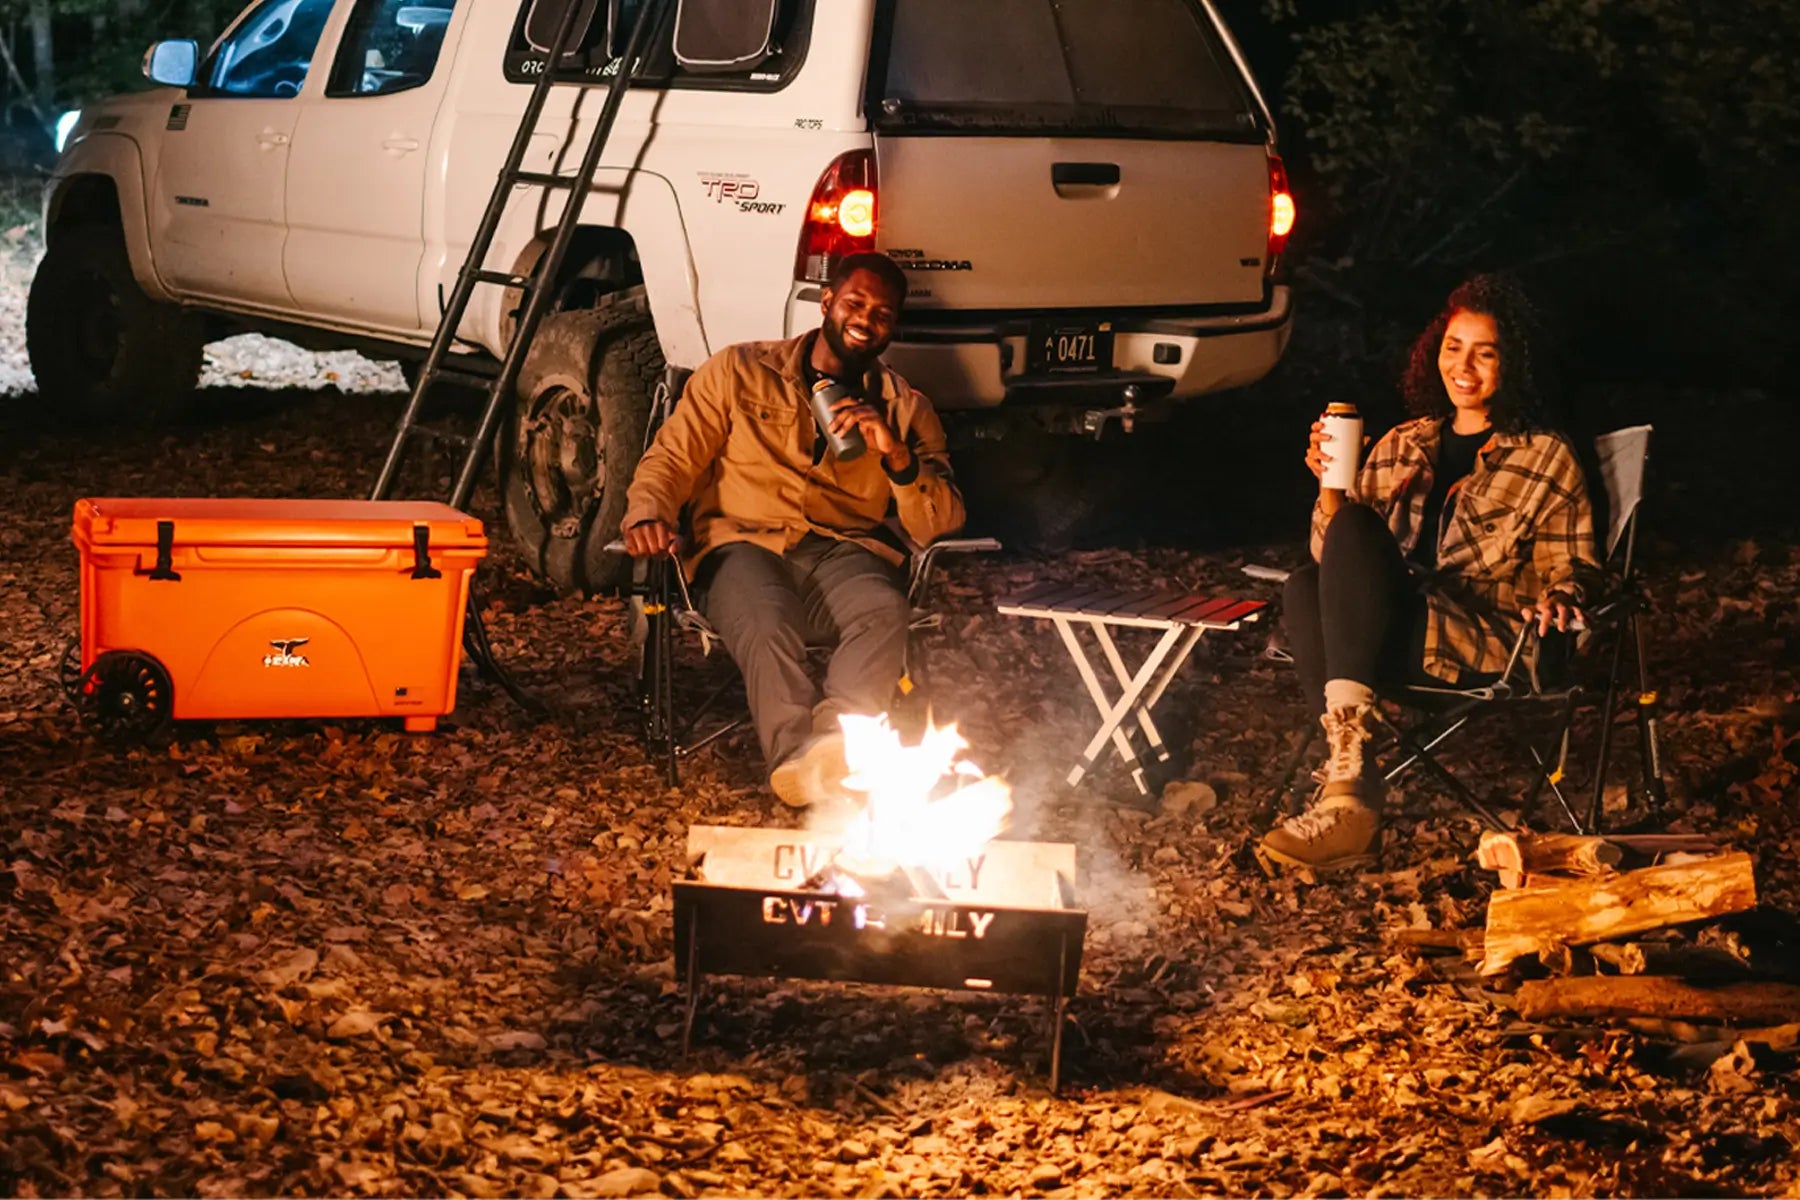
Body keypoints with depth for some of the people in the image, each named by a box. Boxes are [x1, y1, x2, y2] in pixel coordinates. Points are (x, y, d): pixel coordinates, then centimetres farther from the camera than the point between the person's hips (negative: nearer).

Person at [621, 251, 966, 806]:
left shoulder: (907, 410, 19)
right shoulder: (739, 371, 16)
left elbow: (940, 525, 10)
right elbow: (670, 458, 11)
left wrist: (897, 456, -8)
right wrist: (648, 514, -12)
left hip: (844, 552, 1)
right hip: (744, 546, -1)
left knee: (886, 612, -37)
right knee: (766, 623, -39)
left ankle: (831, 735, -57)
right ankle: (797, 752, -56)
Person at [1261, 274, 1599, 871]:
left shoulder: (1546, 457, 10)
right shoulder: (1403, 446, 22)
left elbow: (1568, 574, 7)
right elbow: (1334, 557, 18)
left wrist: (1558, 600, -17)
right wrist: (1329, 485, -1)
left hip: (1485, 648, -4)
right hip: (1395, 639, 4)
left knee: (1354, 527, -28)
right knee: (1304, 586, -30)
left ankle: (1347, 750, -38)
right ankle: (1354, 792, -39)